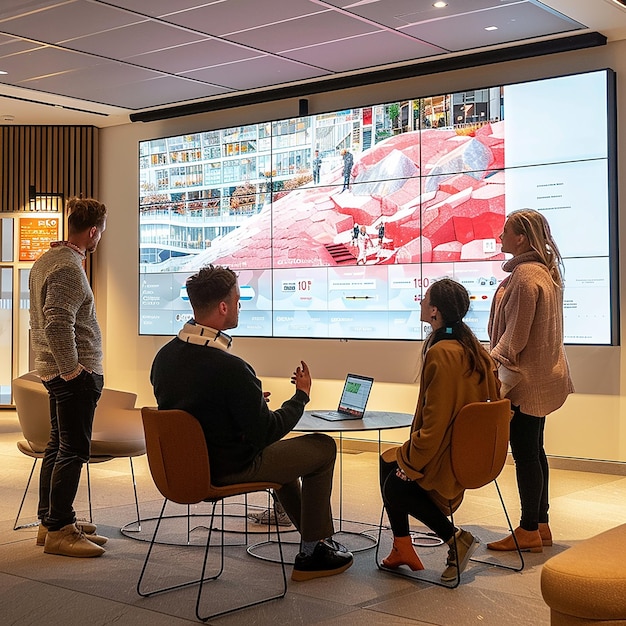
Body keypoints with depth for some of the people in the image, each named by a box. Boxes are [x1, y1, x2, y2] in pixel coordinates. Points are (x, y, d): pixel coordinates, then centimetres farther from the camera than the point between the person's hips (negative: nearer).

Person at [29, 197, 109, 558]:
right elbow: (58, 324, -27)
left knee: (58, 447, 16)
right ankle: (59, 531, -1)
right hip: (78, 373, -10)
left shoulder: (46, 260, 14)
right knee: (73, 451, -6)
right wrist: (71, 369, -20)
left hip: (55, 371, 11)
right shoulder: (69, 267, -18)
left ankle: (51, 520, 24)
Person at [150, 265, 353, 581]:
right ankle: (312, 553, 16)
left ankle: (316, 538, 45)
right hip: (230, 470, -8)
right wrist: (301, 395, -4)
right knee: (323, 447, 8)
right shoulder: (230, 369, -29)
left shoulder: (164, 356, -4)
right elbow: (265, 432, -20)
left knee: (278, 449, 33)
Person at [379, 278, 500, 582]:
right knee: (388, 460, 19)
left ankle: (456, 538, 5)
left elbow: (435, 423, -24)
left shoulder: (441, 353, -22)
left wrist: (410, 463, -13)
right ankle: (402, 548, 19)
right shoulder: (474, 349, 5)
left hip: (451, 461, -9)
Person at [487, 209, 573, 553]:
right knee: (534, 450, 15)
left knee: (524, 453, -2)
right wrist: (499, 358, 19)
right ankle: (540, 525, 22)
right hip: (543, 375, 10)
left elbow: (515, 335, -20)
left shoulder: (525, 276, -19)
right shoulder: (544, 271, 13)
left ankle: (528, 530, 7)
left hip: (526, 379, -10)